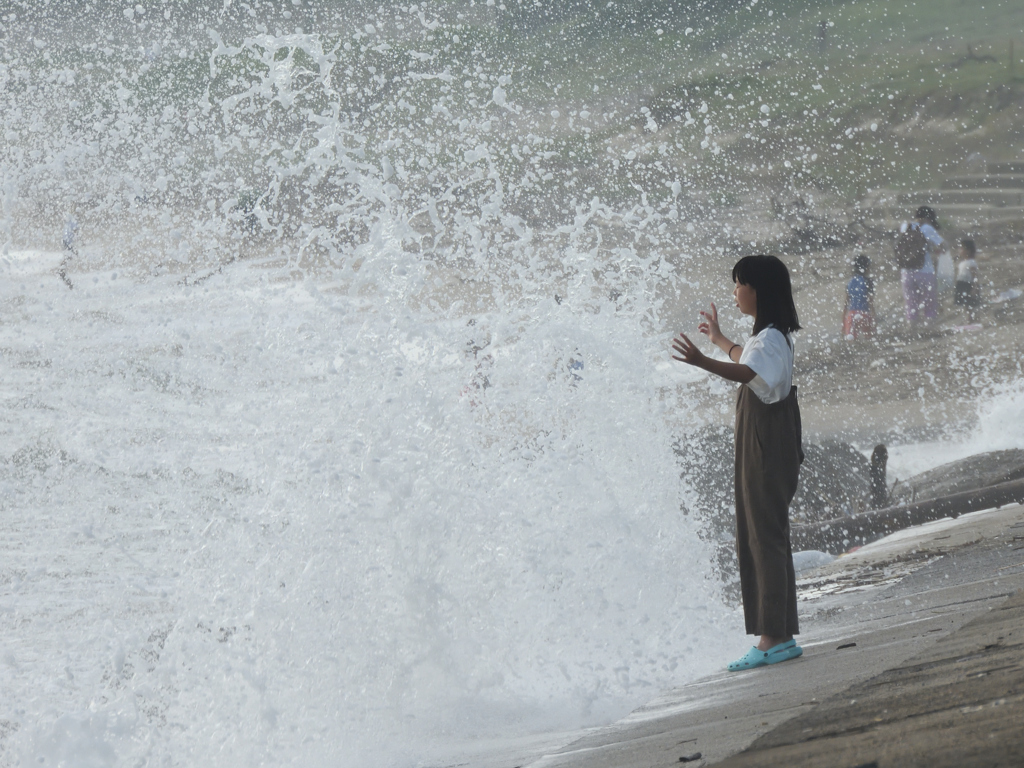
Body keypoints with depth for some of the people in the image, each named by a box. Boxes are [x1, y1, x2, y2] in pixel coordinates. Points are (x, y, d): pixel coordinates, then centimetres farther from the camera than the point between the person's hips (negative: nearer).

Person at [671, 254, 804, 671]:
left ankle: (772, 638, -12)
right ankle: (782, 635, 17)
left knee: (766, 538, -11)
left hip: (767, 453, -11)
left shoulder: (770, 339, -17)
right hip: (759, 449, 11)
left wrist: (702, 361, -56)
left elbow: (747, 371, -40)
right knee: (758, 539, 13)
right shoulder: (769, 336, 16)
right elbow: (749, 362, 41)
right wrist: (719, 339, 57)